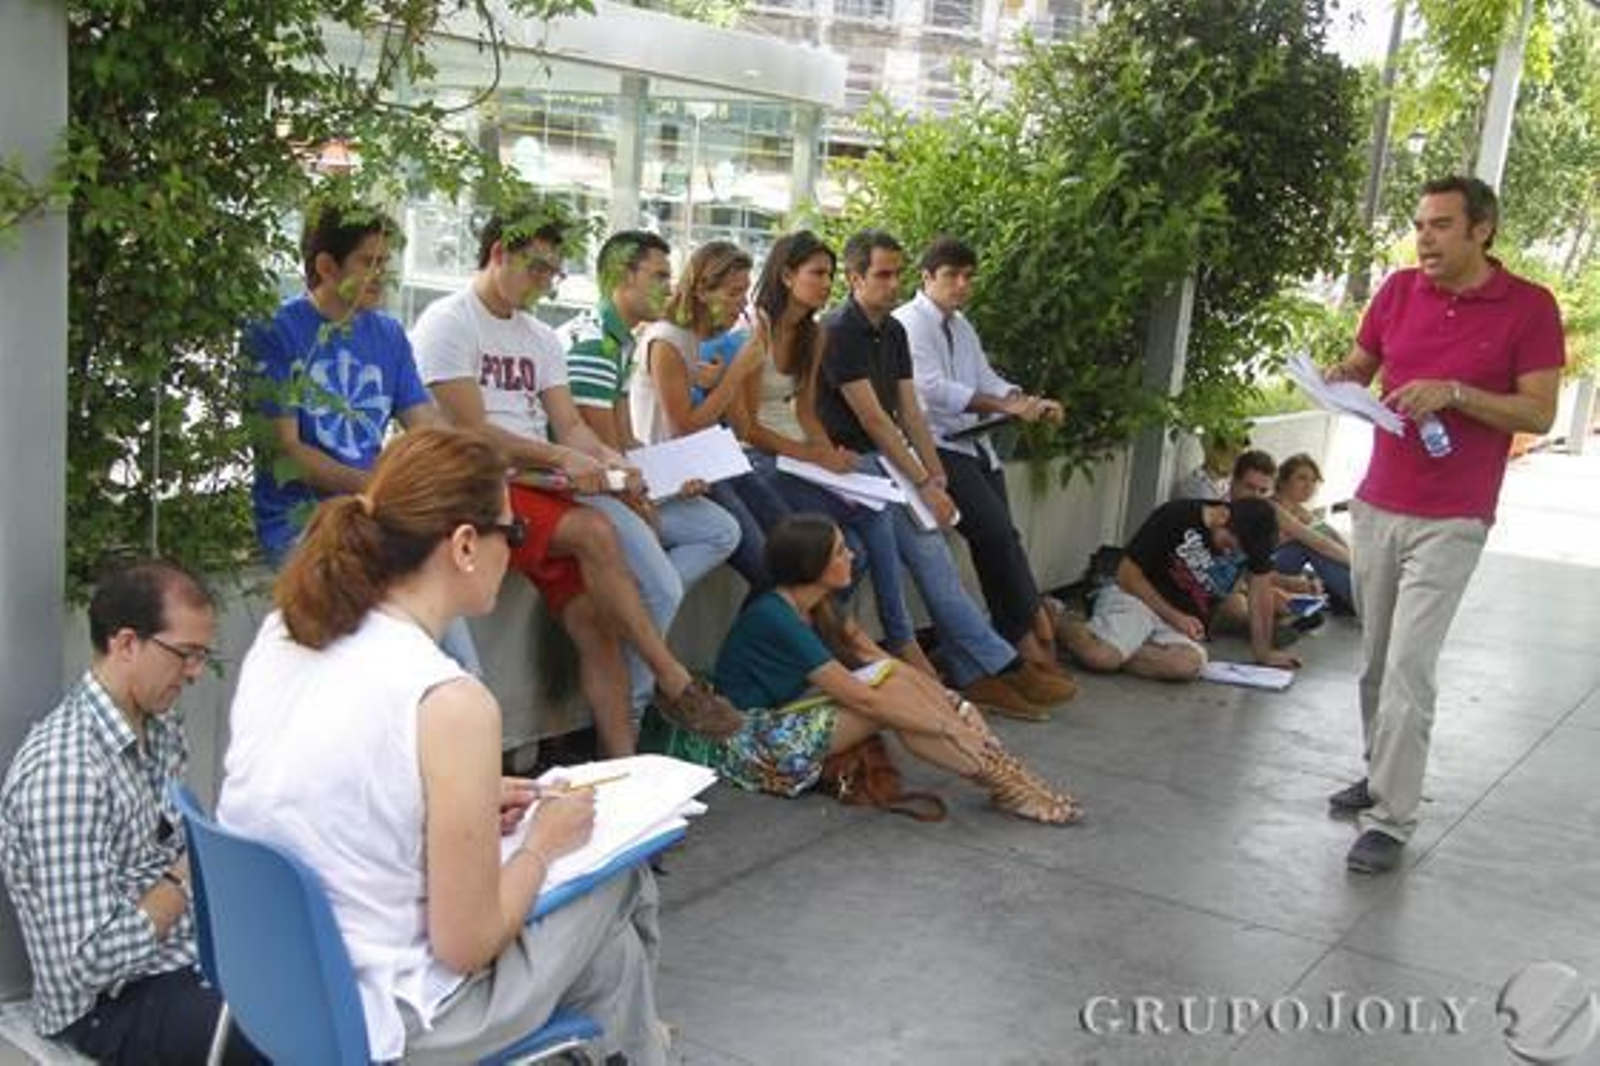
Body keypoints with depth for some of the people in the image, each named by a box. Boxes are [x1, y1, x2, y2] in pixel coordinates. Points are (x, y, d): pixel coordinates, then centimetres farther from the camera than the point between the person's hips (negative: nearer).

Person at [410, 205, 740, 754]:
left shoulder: (542, 339, 22)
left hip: (536, 490, 6)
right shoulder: (448, 323, -1)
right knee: (596, 532, -29)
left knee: (594, 621, -13)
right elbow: (470, 432, -11)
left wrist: (609, 460, -10)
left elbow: (570, 426, 13)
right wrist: (561, 458, -18)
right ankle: (673, 680, -23)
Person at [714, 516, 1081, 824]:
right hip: (753, 746, -8)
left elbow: (885, 661, 2)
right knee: (890, 695, -23)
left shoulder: (818, 607, 5)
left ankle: (1003, 771, -17)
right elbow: (862, 698, -25)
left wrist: (957, 707, -9)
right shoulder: (774, 619, -23)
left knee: (894, 680, -13)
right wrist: (949, 728, -22)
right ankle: (1004, 785, -19)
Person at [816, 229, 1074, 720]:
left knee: (930, 549, -10)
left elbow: (909, 410, 12)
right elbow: (872, 418, -17)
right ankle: (1002, 665, -15)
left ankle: (975, 675, -13)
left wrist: (937, 475, 0)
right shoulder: (838, 332, -13)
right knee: (925, 542, -18)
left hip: (888, 456, 8)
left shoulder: (893, 331, 14)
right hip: (851, 460, -8)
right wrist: (922, 484, -17)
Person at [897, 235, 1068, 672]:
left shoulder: (962, 327, 21)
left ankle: (1015, 637, 4)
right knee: (997, 530, -17)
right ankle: (1033, 623, -2)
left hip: (972, 443, 8)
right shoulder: (909, 323, -7)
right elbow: (933, 389, -19)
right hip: (934, 445, -8)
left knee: (995, 538, -1)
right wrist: (1006, 406, -23)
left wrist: (1033, 403, -8)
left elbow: (987, 380, 12)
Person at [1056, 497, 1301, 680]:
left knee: (1190, 664, -34)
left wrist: (1263, 652, 11)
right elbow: (1127, 574, -10)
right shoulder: (1175, 516, -15)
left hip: (1184, 620, 4)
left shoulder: (1253, 535, -4)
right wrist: (1174, 617, -14)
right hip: (1135, 597, -4)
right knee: (1101, 655, -34)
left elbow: (1261, 589, 9)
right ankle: (1060, 620, -1)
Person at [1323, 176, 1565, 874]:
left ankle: (1391, 822, -4)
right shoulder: (1399, 291, 5)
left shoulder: (1530, 308, -6)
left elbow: (1539, 412, -7)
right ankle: (1380, 774, 29)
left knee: (1408, 670, -10)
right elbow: (1360, 364, 17)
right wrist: (1343, 376, -7)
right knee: (1375, 659, 12)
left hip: (1450, 522, -5)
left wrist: (1453, 393, -20)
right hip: (1376, 507, 5)